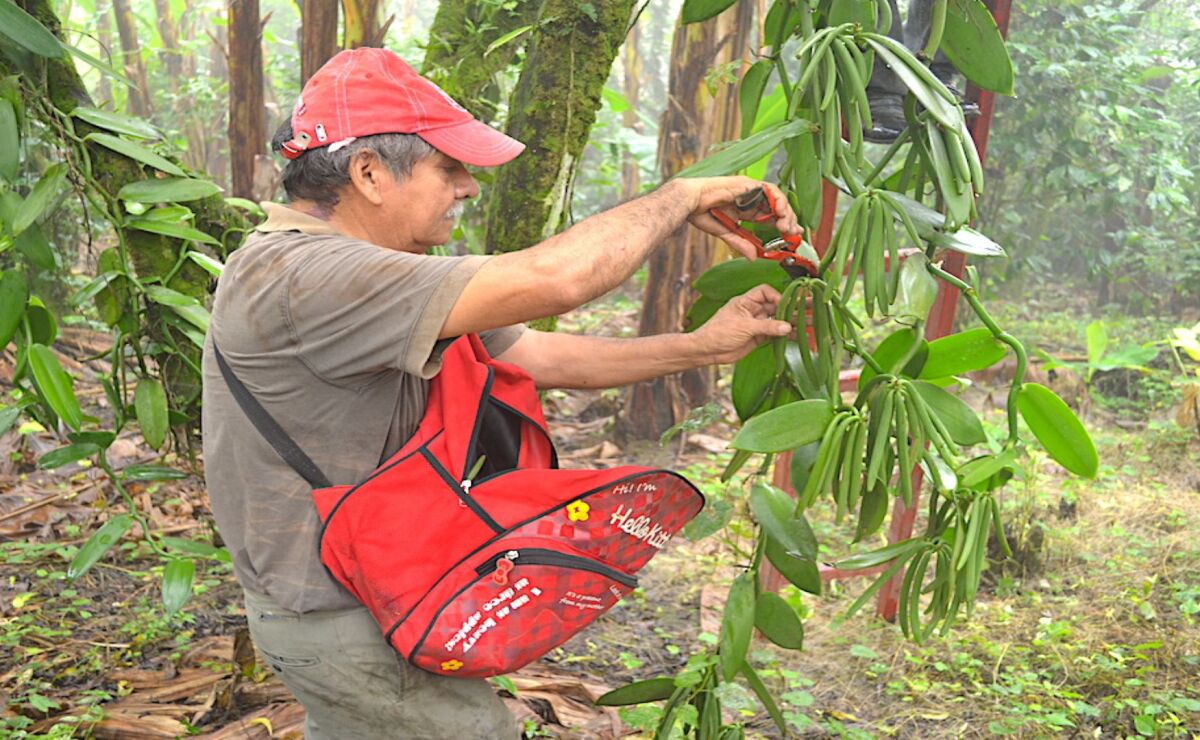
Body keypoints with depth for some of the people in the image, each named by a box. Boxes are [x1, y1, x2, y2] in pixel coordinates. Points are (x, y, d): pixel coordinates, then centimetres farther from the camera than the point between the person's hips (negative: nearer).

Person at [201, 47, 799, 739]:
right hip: (342, 621, -9)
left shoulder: (386, 277, 4)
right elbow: (551, 279, -34)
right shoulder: (295, 277, -28)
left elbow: (538, 356, 6)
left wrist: (699, 346, 1)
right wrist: (684, 195, -19)